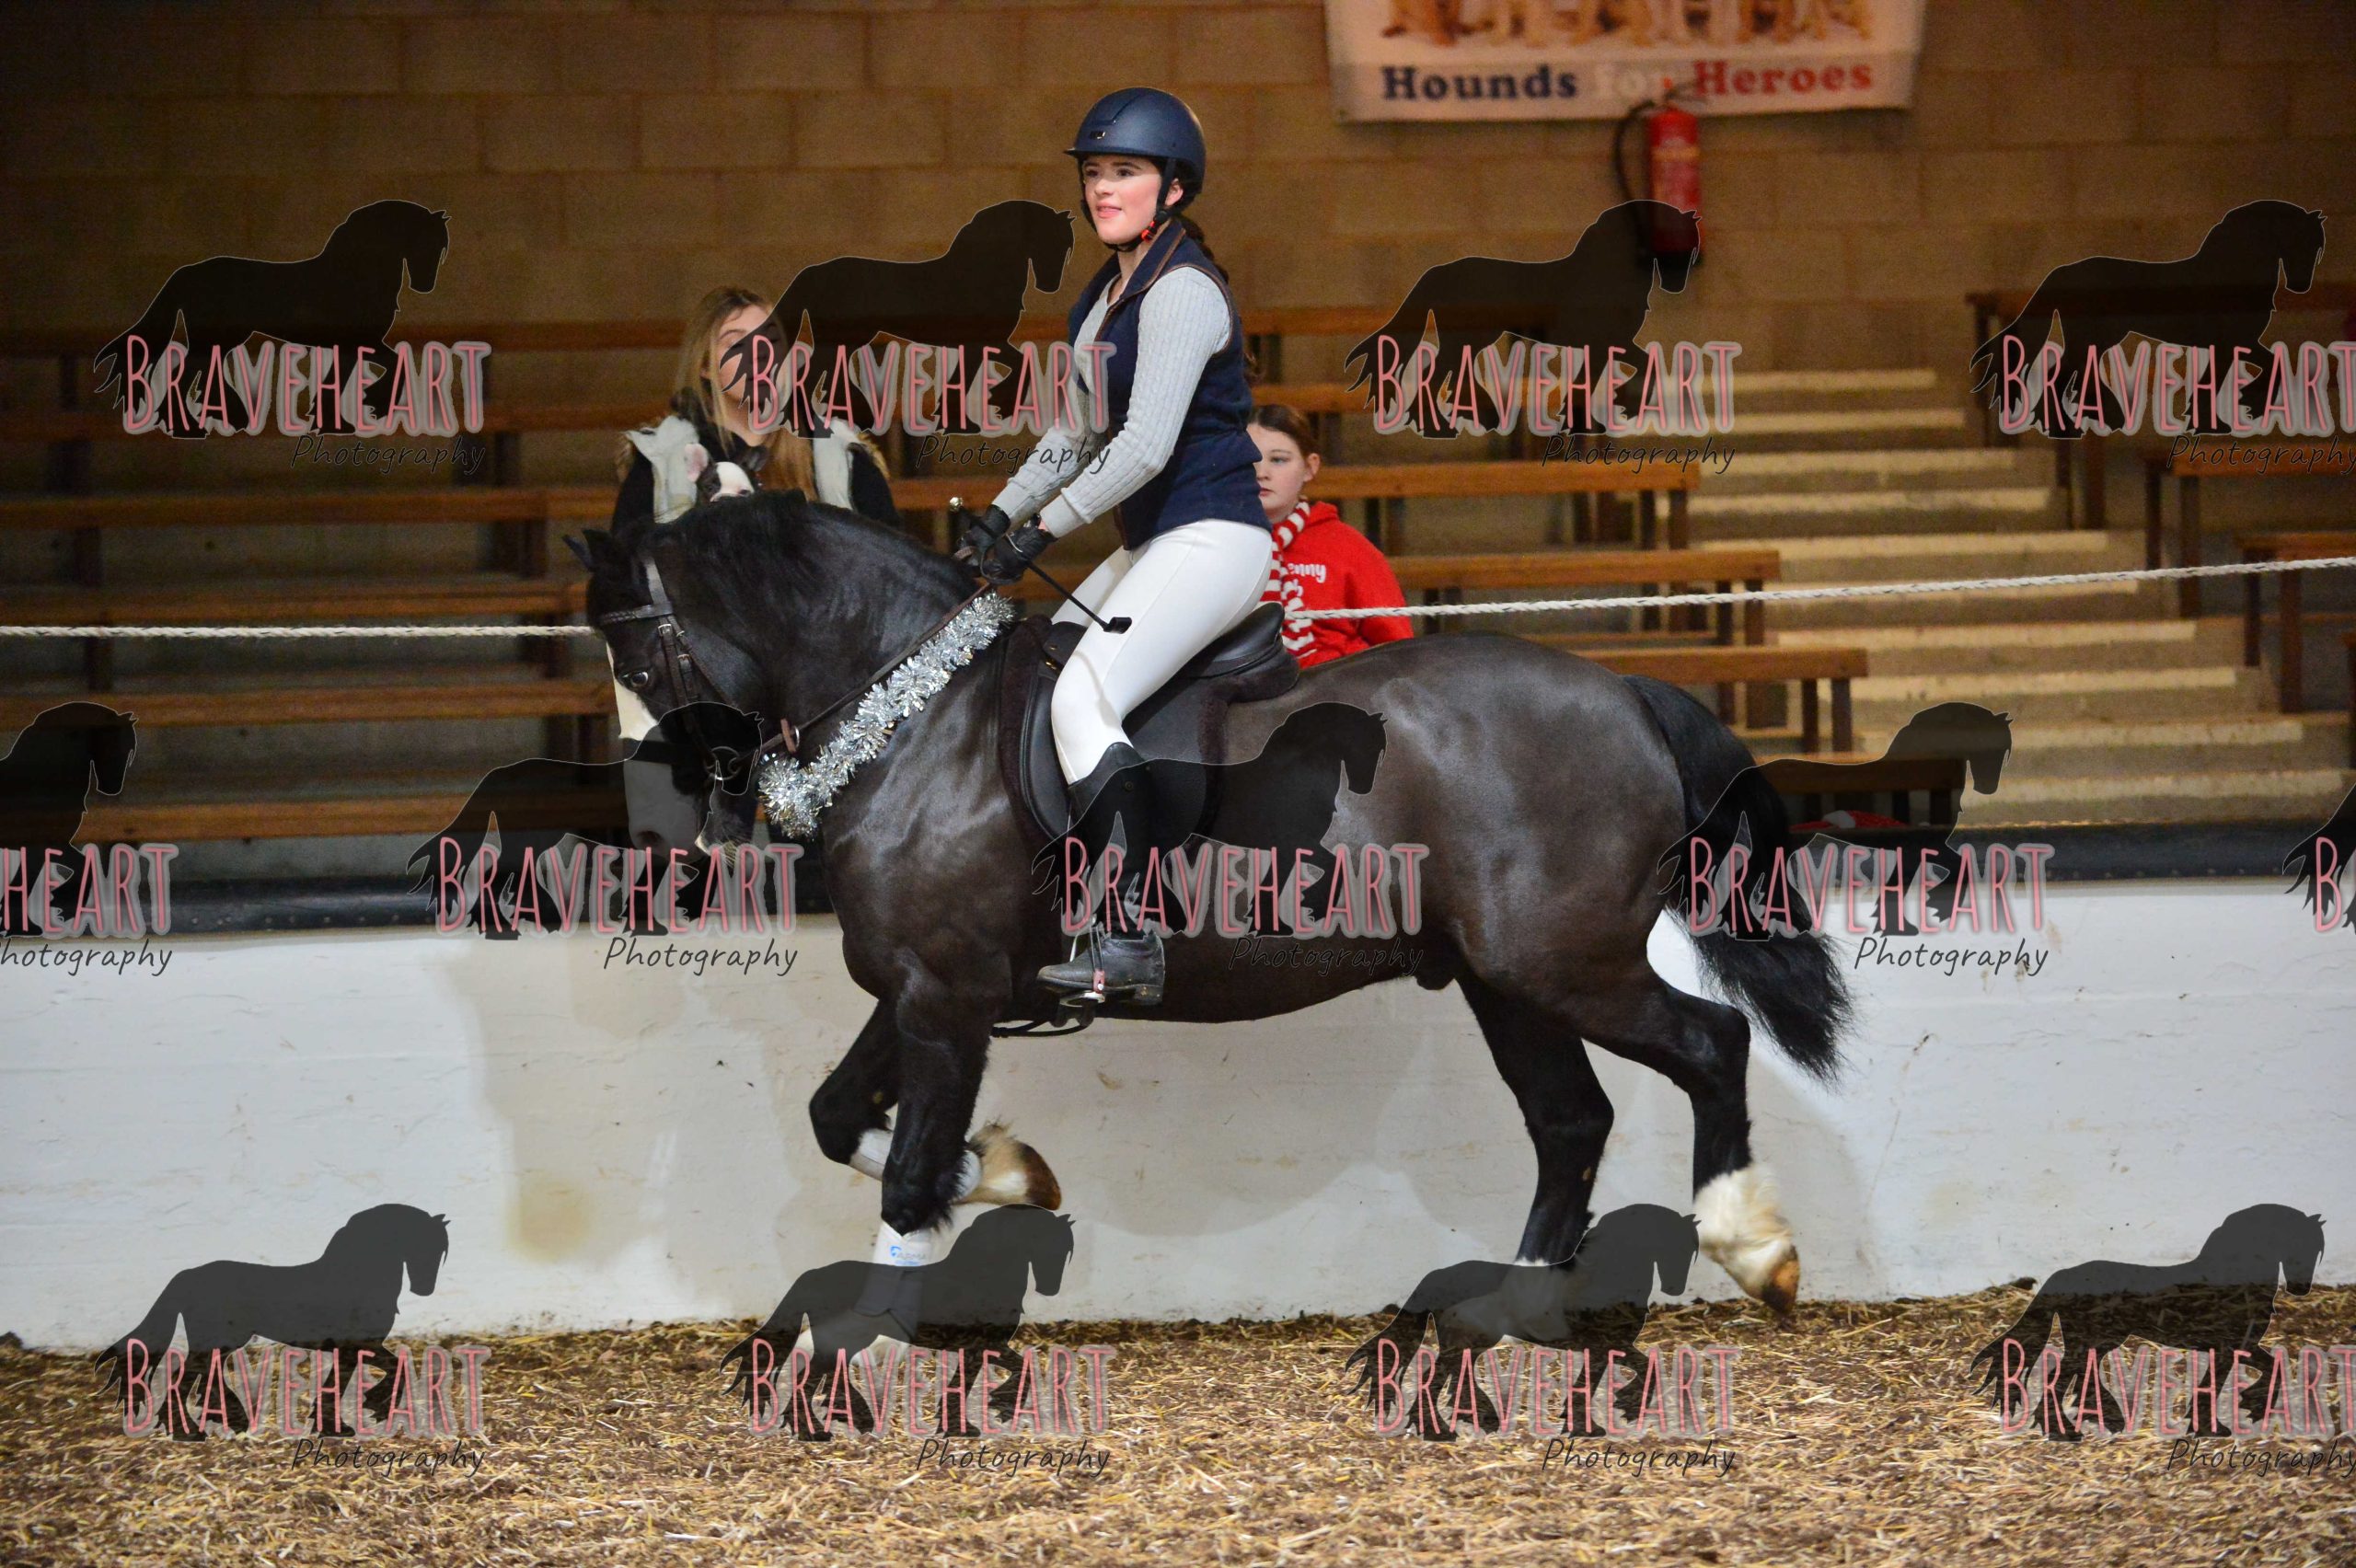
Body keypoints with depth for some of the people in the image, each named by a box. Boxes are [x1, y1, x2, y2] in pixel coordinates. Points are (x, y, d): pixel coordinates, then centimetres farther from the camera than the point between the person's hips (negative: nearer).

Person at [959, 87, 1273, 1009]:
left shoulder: (1182, 292, -15)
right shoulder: (1110, 292, 15)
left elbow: (1145, 447, -22)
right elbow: (1082, 431, 24)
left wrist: (1044, 531, -17)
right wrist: (1003, 514, 12)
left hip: (1210, 542, -11)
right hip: (1148, 549, 11)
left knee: (1083, 701, -25)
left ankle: (1129, 940, -30)